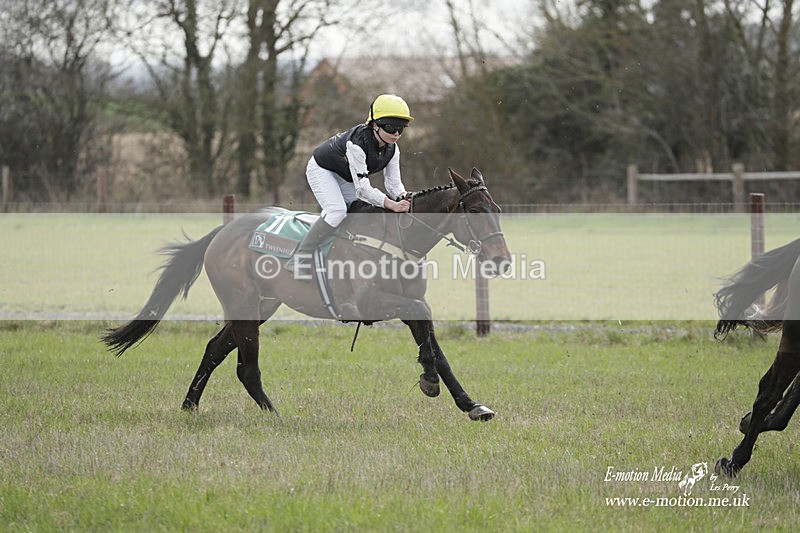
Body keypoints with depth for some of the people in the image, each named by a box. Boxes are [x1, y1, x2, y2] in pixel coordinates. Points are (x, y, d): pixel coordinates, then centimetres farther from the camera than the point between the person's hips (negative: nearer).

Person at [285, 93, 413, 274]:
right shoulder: (357, 143, -39)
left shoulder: (392, 149, -14)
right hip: (322, 169, -9)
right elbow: (362, 188, -41)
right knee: (337, 210, -28)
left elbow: (393, 183, -11)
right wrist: (392, 205, -47)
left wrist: (405, 200, -33)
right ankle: (299, 259, -25)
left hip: (344, 177, 9)